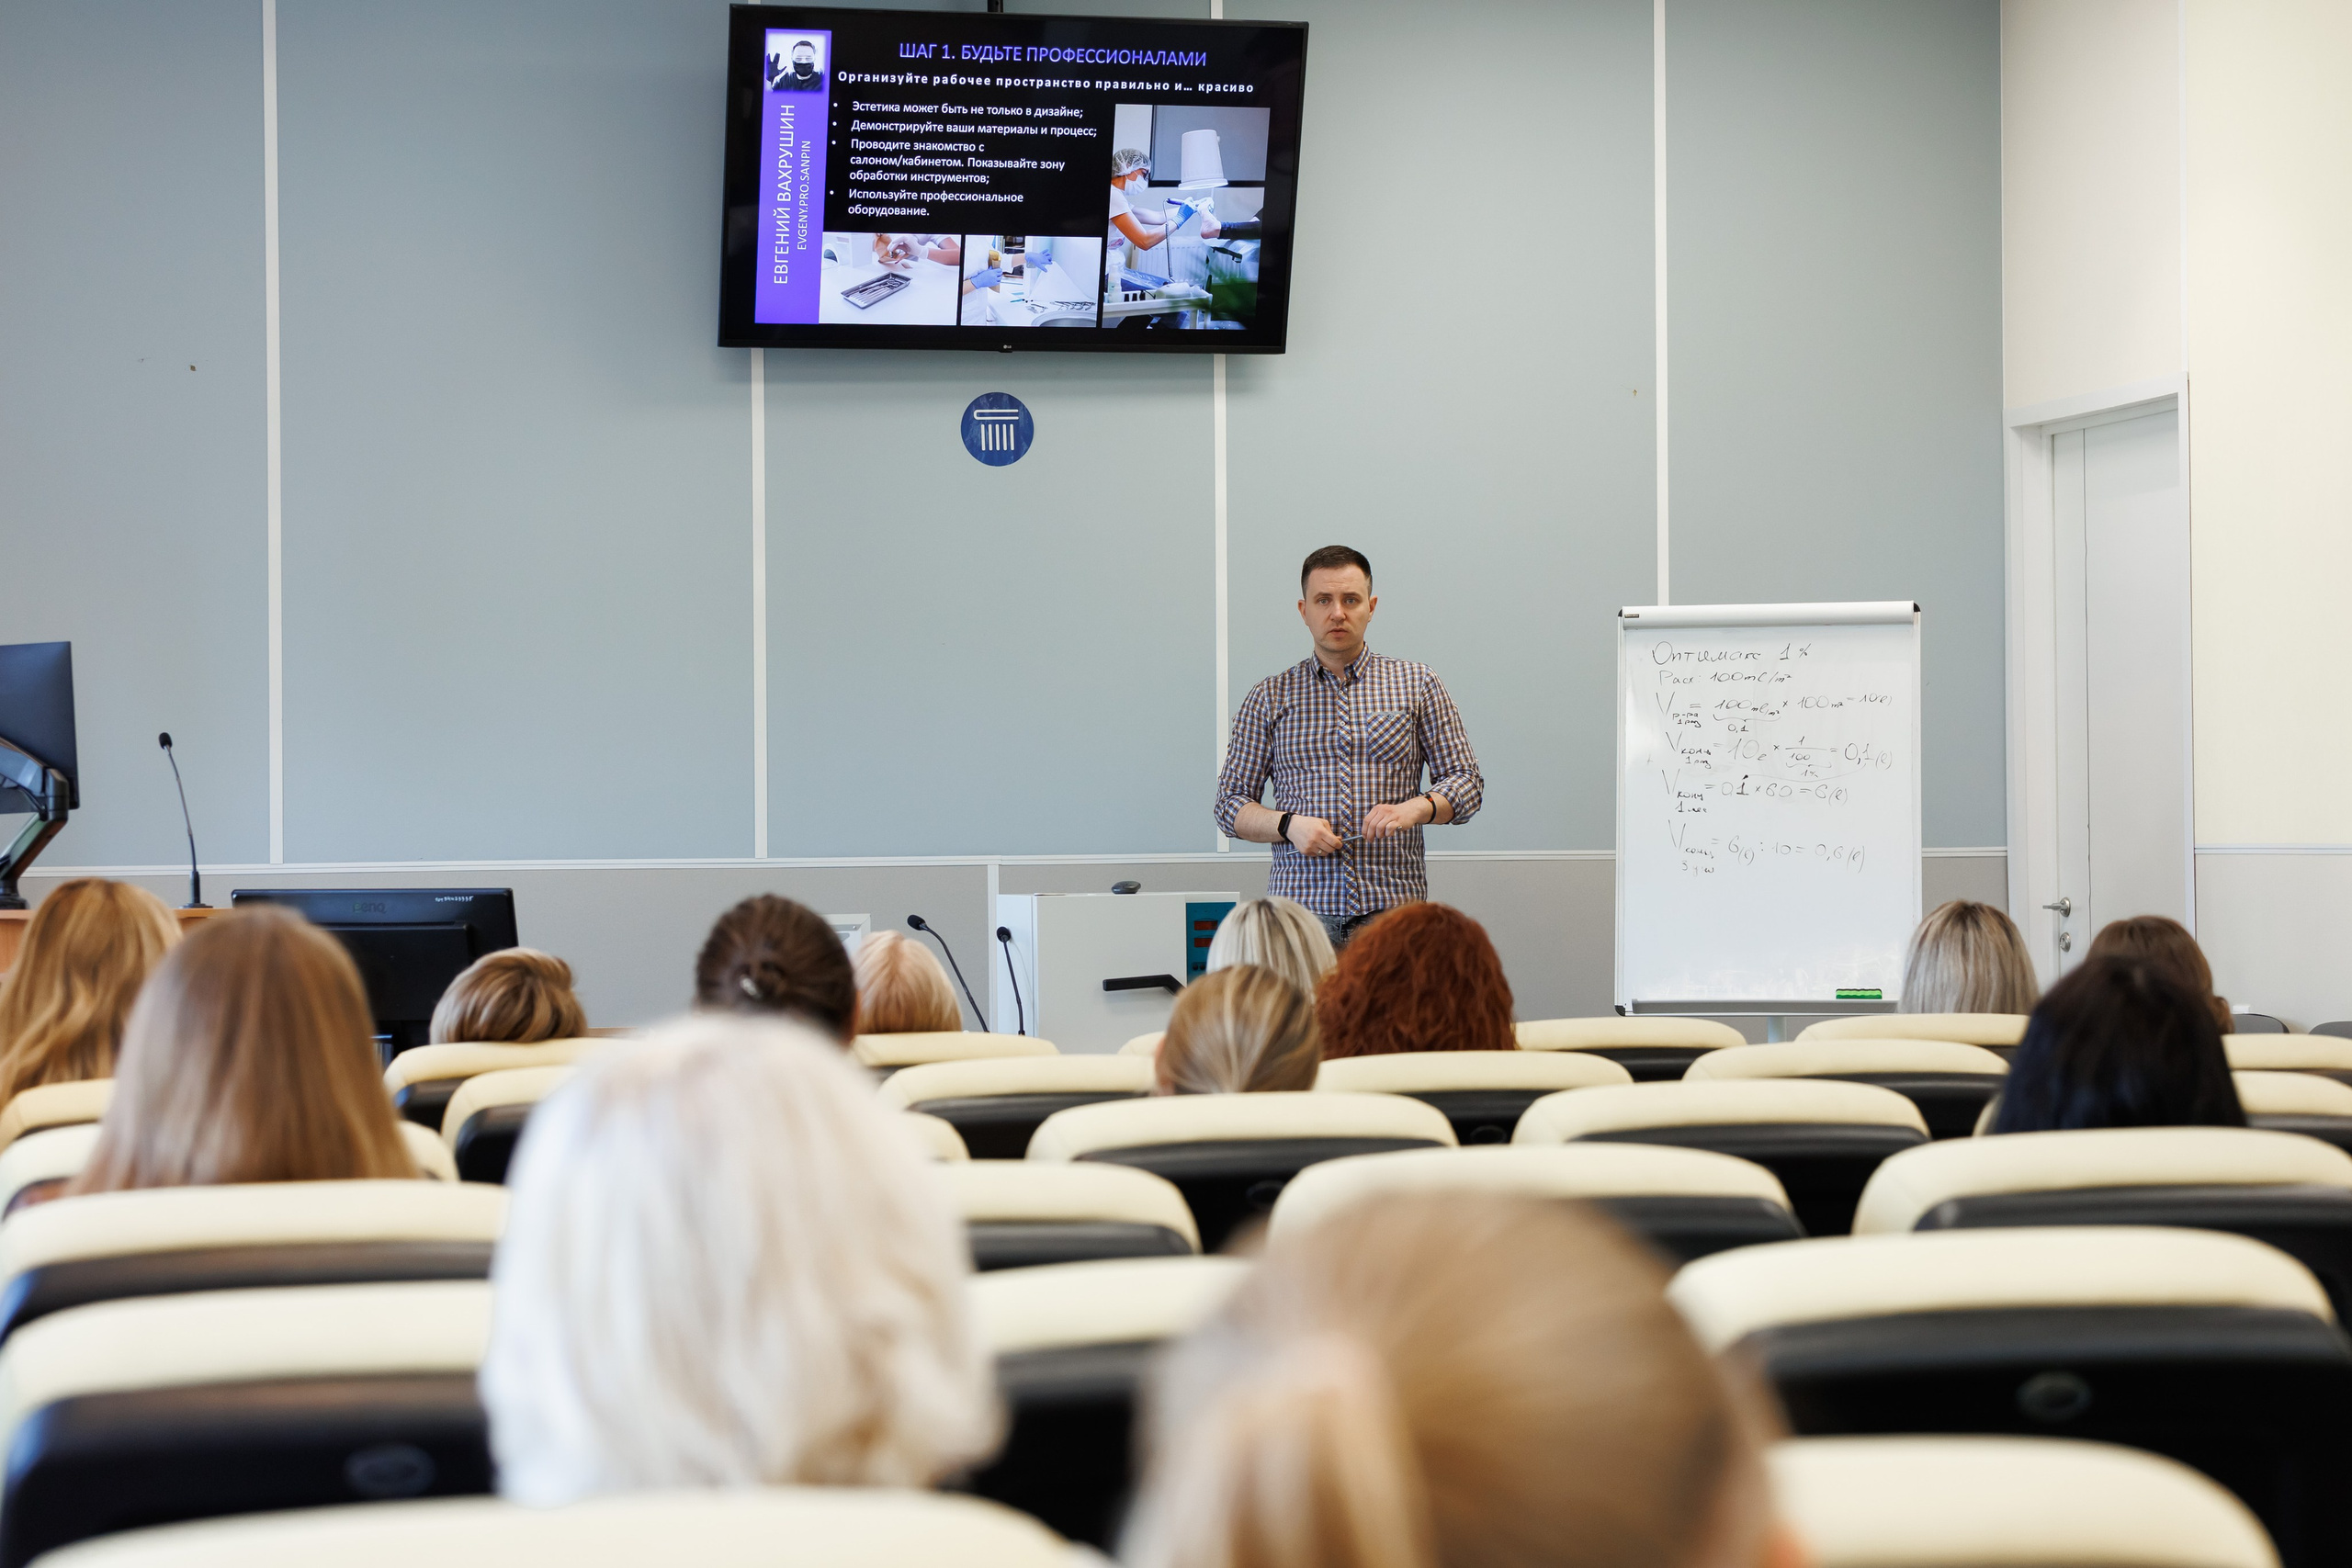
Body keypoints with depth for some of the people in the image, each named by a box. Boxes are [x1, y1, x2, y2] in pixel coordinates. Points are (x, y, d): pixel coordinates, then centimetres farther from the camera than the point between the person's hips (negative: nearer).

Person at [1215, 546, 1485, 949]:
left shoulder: (1418, 686, 11)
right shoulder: (1269, 698, 12)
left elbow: (1466, 781, 10)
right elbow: (1230, 803, 12)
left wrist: (1414, 808, -10)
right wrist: (1289, 825, -8)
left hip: (1392, 905, 0)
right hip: (1300, 902, 0)